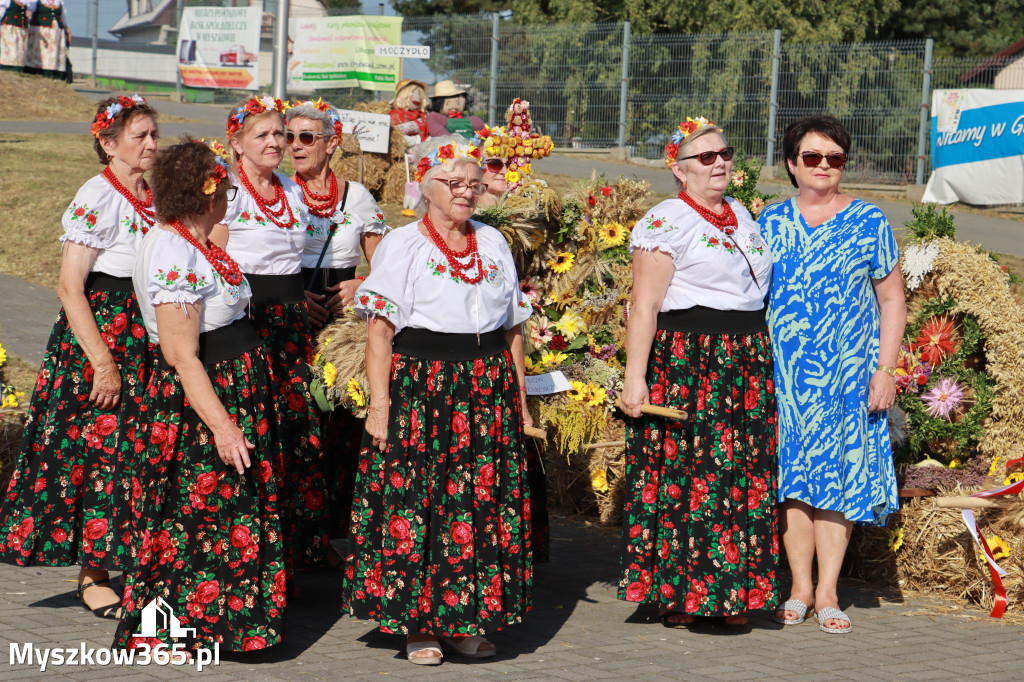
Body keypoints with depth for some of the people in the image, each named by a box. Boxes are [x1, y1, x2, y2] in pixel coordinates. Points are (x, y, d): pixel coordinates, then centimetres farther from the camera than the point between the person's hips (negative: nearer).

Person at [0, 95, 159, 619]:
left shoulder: (156, 197, 9)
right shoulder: (96, 199, -13)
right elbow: (69, 289, -16)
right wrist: (102, 362, -20)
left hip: (145, 335, 7)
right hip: (97, 334, -7)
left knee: (139, 450, 8)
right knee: (99, 447, -4)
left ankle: (120, 563, 17)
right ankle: (92, 575, 4)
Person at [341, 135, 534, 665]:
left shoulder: (493, 243, 14)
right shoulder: (401, 245, -1)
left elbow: (513, 328, 18)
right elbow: (380, 330, -6)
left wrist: (519, 398, 14)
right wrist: (379, 402, -14)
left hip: (487, 392, 4)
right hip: (420, 390, -4)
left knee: (486, 501, 3)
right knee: (414, 503, -5)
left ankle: (464, 621, 13)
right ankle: (417, 624, 6)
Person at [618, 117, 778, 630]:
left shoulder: (741, 216, 17)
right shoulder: (667, 221, -8)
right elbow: (644, 306, -14)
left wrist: (760, 361, 23)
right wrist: (634, 376, -21)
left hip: (746, 366, 8)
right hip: (686, 364, -8)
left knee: (742, 476, 7)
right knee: (683, 474, -6)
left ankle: (729, 594, 14)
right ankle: (677, 597, 0)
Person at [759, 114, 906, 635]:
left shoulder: (869, 223, 2)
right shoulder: (770, 223, 8)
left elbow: (892, 301, 4)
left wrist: (886, 370, -4)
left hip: (847, 374, -2)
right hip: (782, 372, 2)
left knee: (837, 476, -1)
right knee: (792, 476, 2)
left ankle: (827, 592, 5)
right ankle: (800, 587, 11)